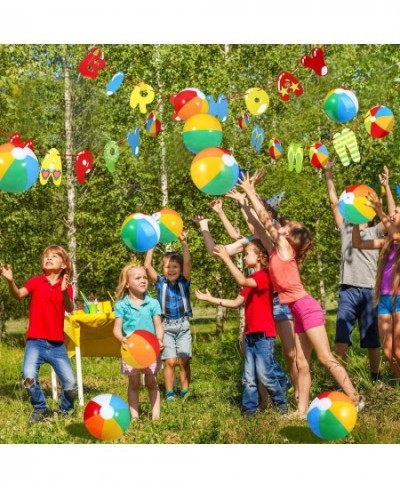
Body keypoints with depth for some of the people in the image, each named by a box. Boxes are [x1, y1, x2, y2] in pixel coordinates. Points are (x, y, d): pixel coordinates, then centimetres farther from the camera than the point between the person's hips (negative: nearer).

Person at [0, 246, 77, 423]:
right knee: (29, 376, -23)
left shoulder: (66, 286, 3)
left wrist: (64, 292, -34)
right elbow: (18, 295, -16)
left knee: (70, 383, -4)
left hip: (57, 343, 1)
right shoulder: (35, 281, 1)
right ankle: (40, 408, 4)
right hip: (35, 341, -1)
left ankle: (65, 410, 27)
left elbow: (70, 309, -14)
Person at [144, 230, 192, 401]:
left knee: (184, 361, -2)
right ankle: (169, 394, 1)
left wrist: (184, 242, -24)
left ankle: (185, 392, 7)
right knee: (170, 361, -6)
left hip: (183, 325, 1)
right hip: (166, 326, -1)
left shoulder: (184, 282, 0)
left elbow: (188, 263, -14)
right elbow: (147, 266, -10)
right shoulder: (160, 282, 1)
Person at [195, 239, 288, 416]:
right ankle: (250, 408, 12)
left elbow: (242, 281, -28)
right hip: (250, 333, 9)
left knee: (264, 374, -7)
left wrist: (226, 258, -28)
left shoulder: (264, 276, -12)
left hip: (263, 333, -9)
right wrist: (211, 299, 16)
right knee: (249, 376, 8)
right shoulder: (251, 281, 17)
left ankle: (281, 403, 9)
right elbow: (236, 303, 19)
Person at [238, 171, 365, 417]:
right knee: (302, 364, 6)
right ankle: (302, 410, 7)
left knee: (325, 358, -10)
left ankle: (356, 399, -9)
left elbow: (266, 219, -5)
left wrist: (250, 192, 5)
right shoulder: (276, 252, 15)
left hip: (306, 308, -9)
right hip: (299, 311, 9)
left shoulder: (284, 248, -6)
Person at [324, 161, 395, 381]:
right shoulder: (345, 229, 15)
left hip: (370, 291, 0)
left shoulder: (374, 232, 11)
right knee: (341, 339, -9)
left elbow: (393, 217, -4)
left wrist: (386, 187, -9)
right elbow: (334, 203, 10)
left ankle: (375, 378, 16)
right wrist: (329, 176, 3)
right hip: (348, 290, 0)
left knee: (372, 340, 6)